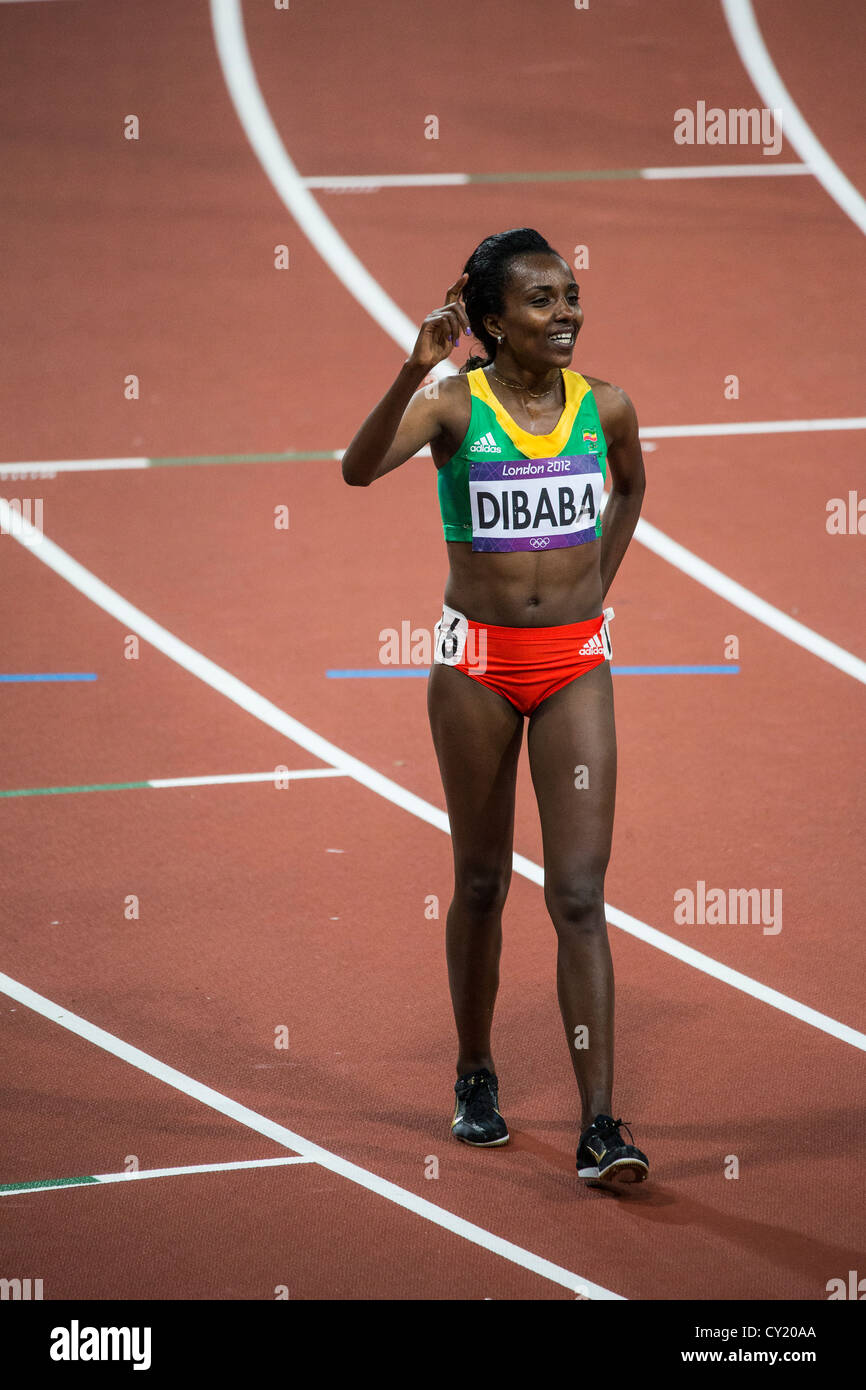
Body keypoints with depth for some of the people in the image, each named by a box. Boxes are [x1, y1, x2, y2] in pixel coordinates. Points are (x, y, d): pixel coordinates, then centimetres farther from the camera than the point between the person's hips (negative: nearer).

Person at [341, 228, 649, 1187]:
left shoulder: (605, 408, 0)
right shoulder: (455, 405, -9)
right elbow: (360, 468, -28)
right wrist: (415, 371, -41)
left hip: (575, 664, 1)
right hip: (477, 658, -1)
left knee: (579, 893, -7)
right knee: (481, 882, 12)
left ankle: (598, 1125, -10)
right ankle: (475, 1079, 32)